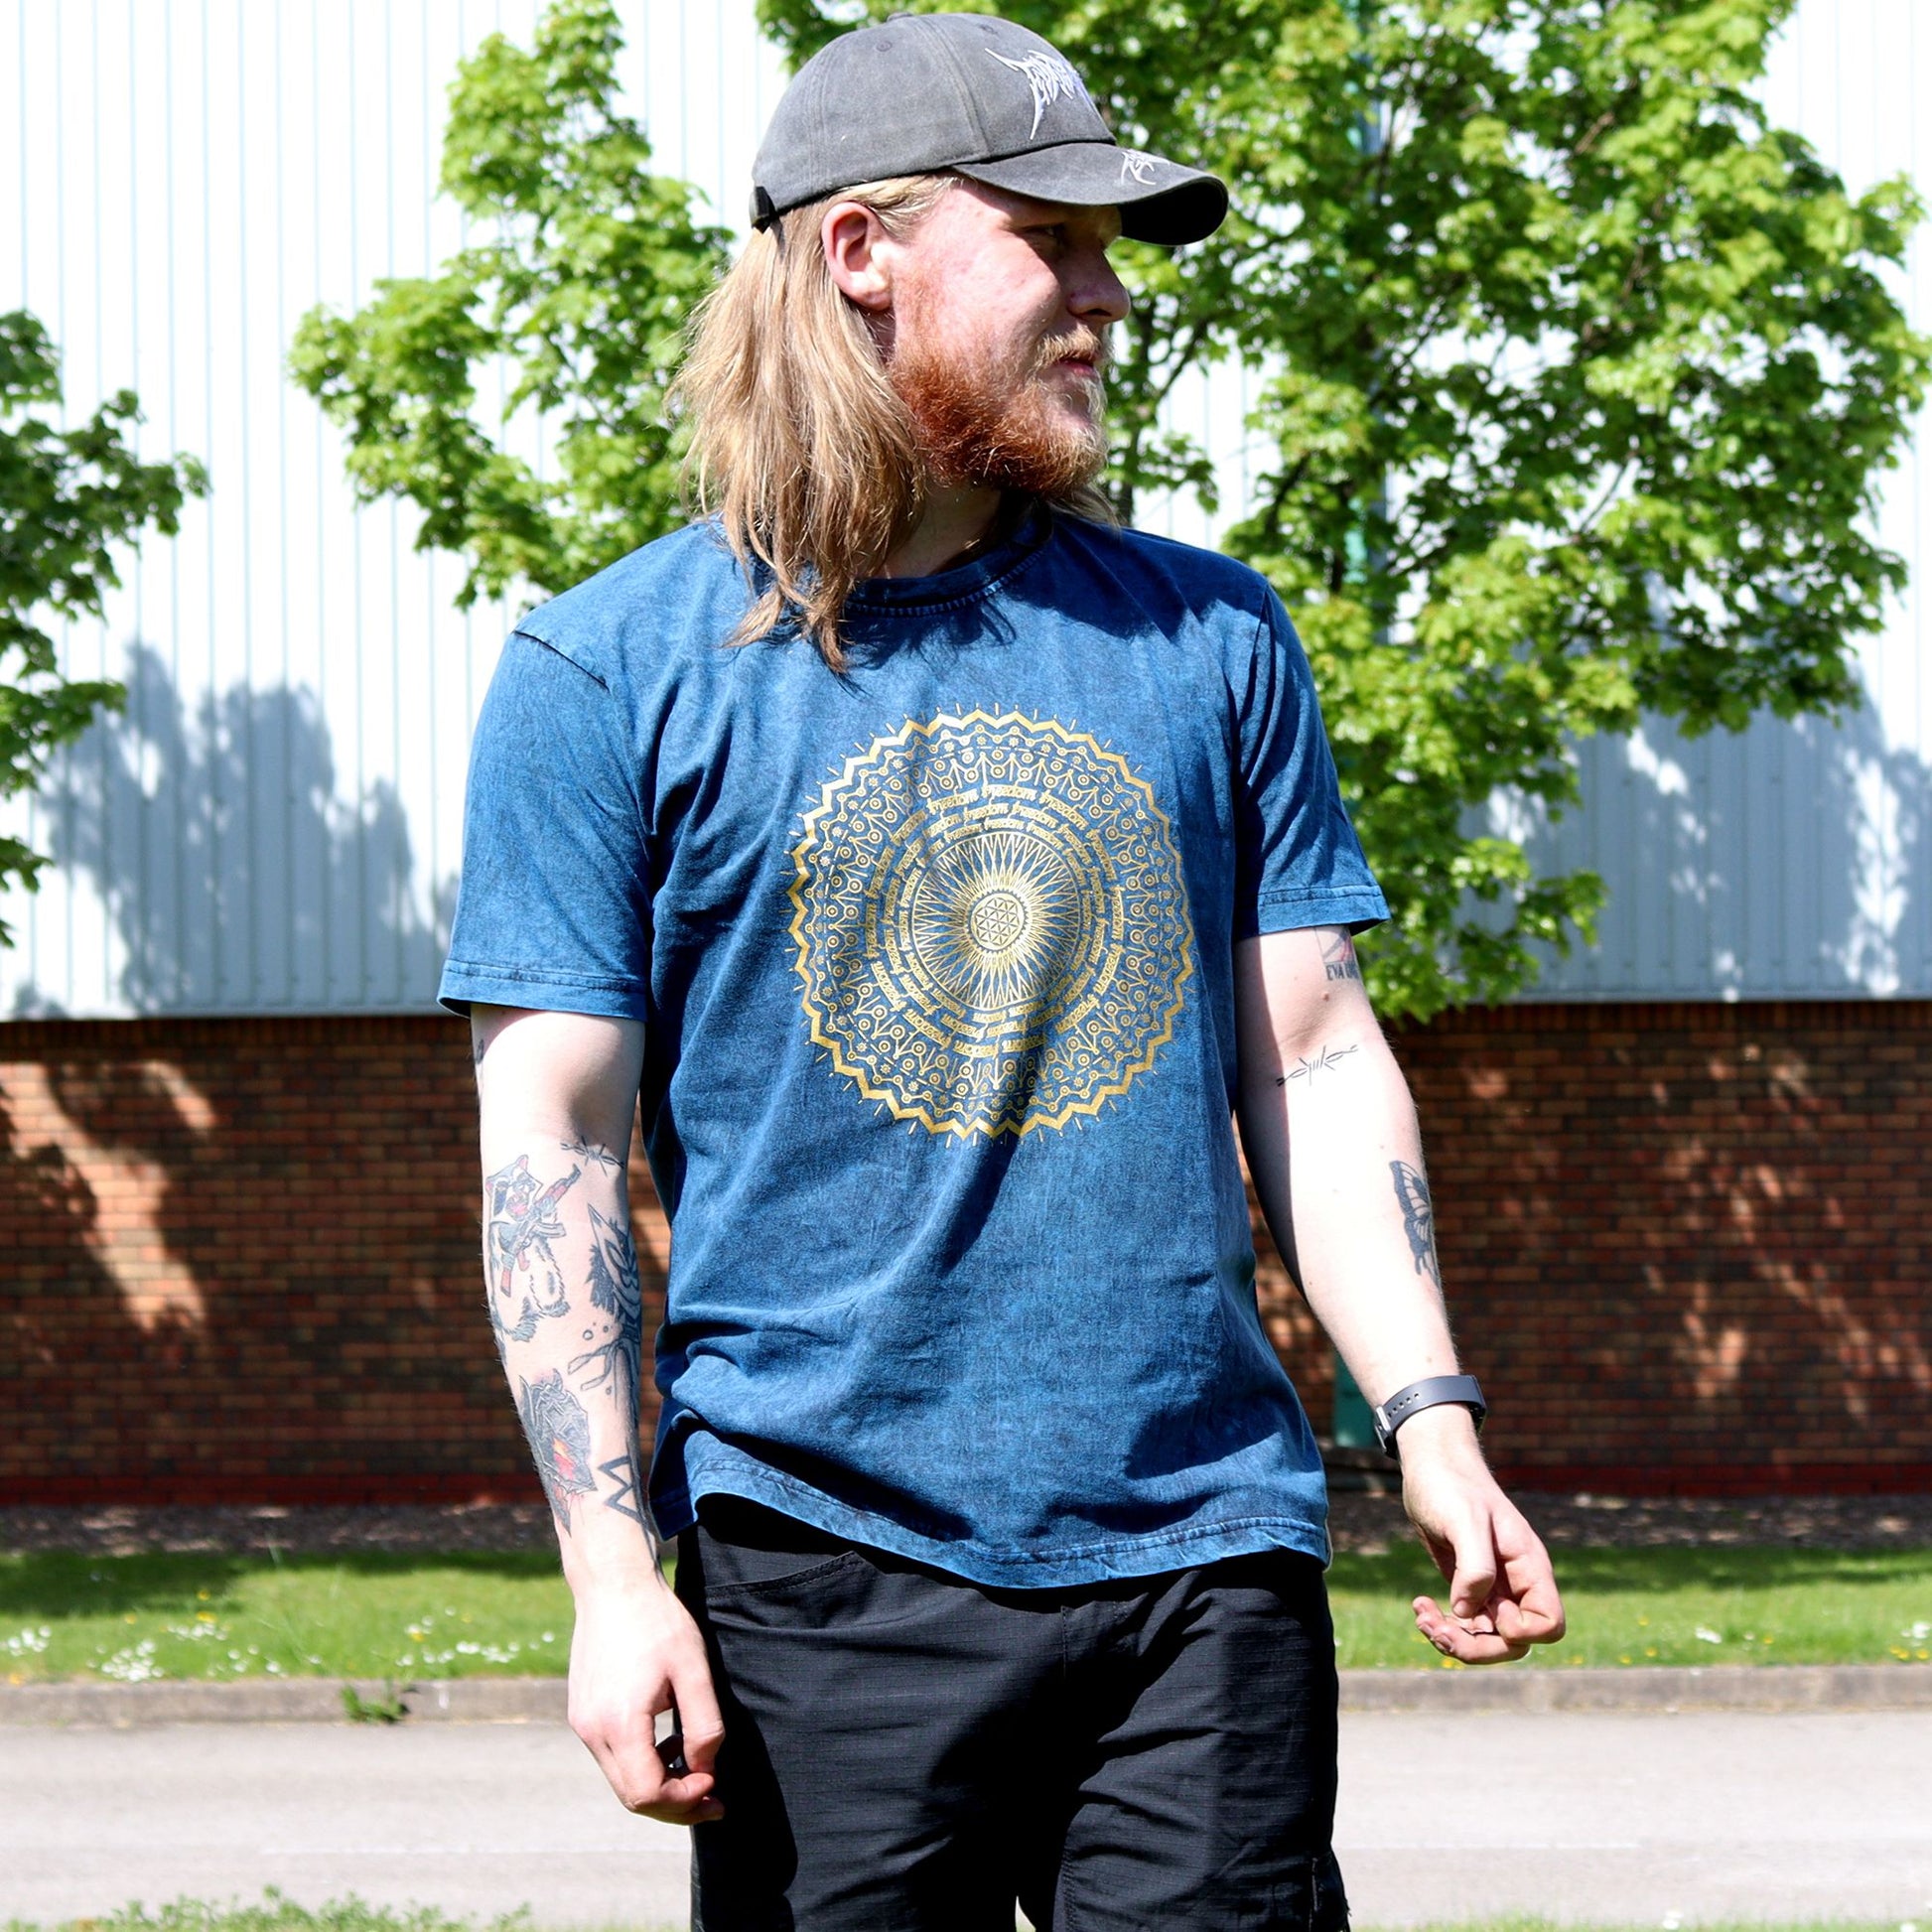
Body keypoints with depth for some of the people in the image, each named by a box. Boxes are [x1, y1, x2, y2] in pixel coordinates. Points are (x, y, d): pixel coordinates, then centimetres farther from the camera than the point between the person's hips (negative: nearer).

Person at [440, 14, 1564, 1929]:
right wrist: (612, 1575, -9)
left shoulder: (1208, 637, 12)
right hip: (824, 1570, -3)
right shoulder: (606, 672, 1)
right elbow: (551, 1143, -2)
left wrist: (1430, 1417, 2)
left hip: (1208, 1553, 3)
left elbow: (1309, 1060, 14)